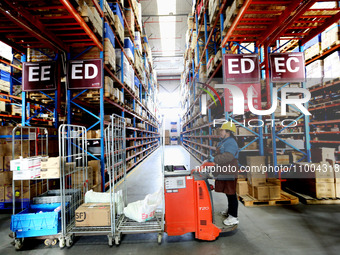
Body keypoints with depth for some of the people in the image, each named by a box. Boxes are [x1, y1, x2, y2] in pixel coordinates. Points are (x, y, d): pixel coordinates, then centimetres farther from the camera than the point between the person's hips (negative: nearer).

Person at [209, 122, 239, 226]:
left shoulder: (231, 142, -17)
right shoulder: (223, 142, 17)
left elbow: (228, 156, -31)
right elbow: (220, 155, 27)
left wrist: (214, 159, -29)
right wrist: (212, 159, 15)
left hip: (230, 173, -10)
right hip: (224, 172, 10)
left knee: (231, 194, -3)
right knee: (228, 193, 21)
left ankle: (233, 217, 6)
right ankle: (230, 210, 37)